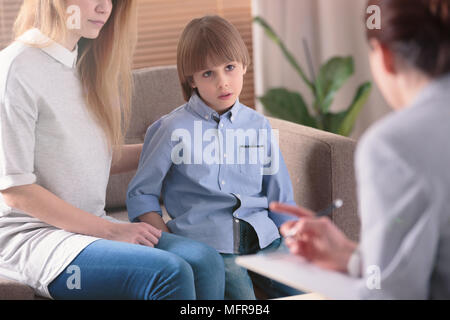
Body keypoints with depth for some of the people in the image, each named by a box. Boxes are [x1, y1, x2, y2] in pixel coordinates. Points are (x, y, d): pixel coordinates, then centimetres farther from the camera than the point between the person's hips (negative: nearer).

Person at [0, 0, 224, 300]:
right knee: (170, 272, -28)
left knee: (205, 260, -18)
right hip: (30, 237, -7)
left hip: (91, 226, 8)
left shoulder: (85, 65, 14)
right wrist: (109, 230, -14)